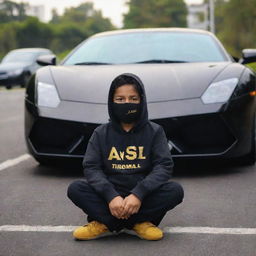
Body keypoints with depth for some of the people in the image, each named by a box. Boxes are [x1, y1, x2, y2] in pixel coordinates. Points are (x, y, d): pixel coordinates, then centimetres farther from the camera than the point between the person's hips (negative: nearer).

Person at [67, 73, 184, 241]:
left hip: (143, 196, 0)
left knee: (175, 191, -27)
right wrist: (111, 196, -25)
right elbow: (91, 168, -6)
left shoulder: (154, 131, 2)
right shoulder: (101, 133, 4)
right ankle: (137, 223, -26)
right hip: (110, 194, 0)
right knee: (75, 189, -23)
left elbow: (164, 166, -9)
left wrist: (138, 194, -25)